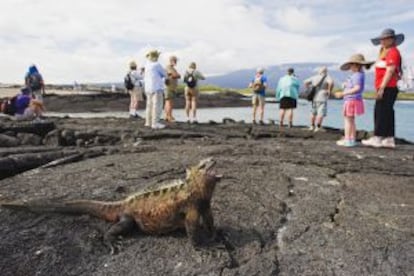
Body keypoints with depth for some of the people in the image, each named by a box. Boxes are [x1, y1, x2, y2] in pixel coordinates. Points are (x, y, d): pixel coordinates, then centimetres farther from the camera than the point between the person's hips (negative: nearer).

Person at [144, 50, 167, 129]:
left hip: (148, 88, 8)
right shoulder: (157, 64, -11)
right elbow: (165, 74, -2)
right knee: (157, 105, -7)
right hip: (156, 88, -8)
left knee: (150, 105, 14)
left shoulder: (147, 64, 8)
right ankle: (155, 123, -10)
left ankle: (148, 122, 20)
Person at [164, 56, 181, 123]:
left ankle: (167, 116, 10)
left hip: (172, 88, 10)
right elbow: (176, 75, -20)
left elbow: (179, 76, 18)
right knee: (169, 102, -13)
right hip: (169, 87, -10)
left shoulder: (173, 68, 22)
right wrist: (177, 75, 0)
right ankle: (170, 117, -15)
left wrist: (176, 75, -1)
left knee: (168, 102, 8)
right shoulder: (169, 67, -11)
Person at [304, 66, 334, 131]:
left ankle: (312, 126, 21)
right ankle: (317, 128, -9)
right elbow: (331, 82, -27)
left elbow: (306, 82, 12)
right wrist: (329, 91, -13)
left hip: (314, 97, 5)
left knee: (313, 112, 16)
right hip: (322, 98, -5)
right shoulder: (327, 77, -6)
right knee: (321, 113, -4)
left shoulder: (314, 77, 8)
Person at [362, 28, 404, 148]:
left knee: (381, 113, -9)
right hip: (385, 88, 10)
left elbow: (390, 71, -18)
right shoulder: (385, 52, 22)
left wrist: (382, 88, -22)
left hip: (387, 88, -10)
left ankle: (377, 138, -7)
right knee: (387, 114, 10)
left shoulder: (393, 52, -9)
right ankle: (389, 139, 14)